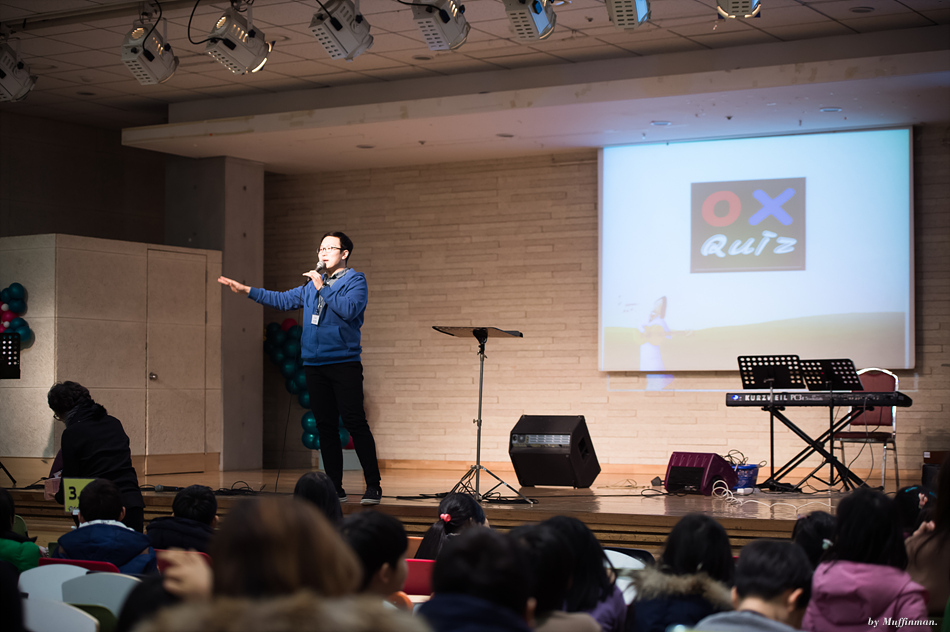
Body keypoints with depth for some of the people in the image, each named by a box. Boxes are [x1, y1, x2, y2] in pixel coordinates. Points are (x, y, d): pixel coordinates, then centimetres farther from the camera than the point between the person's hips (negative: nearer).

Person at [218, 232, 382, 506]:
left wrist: (322, 288, -11)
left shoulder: (355, 280, 0)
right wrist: (247, 290, 22)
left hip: (344, 362, -6)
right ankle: (335, 488, 12)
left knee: (355, 423, -10)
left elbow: (350, 309, -17)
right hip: (314, 364, 6)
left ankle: (373, 486, -7)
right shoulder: (313, 284, 19)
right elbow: (283, 300, 25)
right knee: (325, 426, 7)